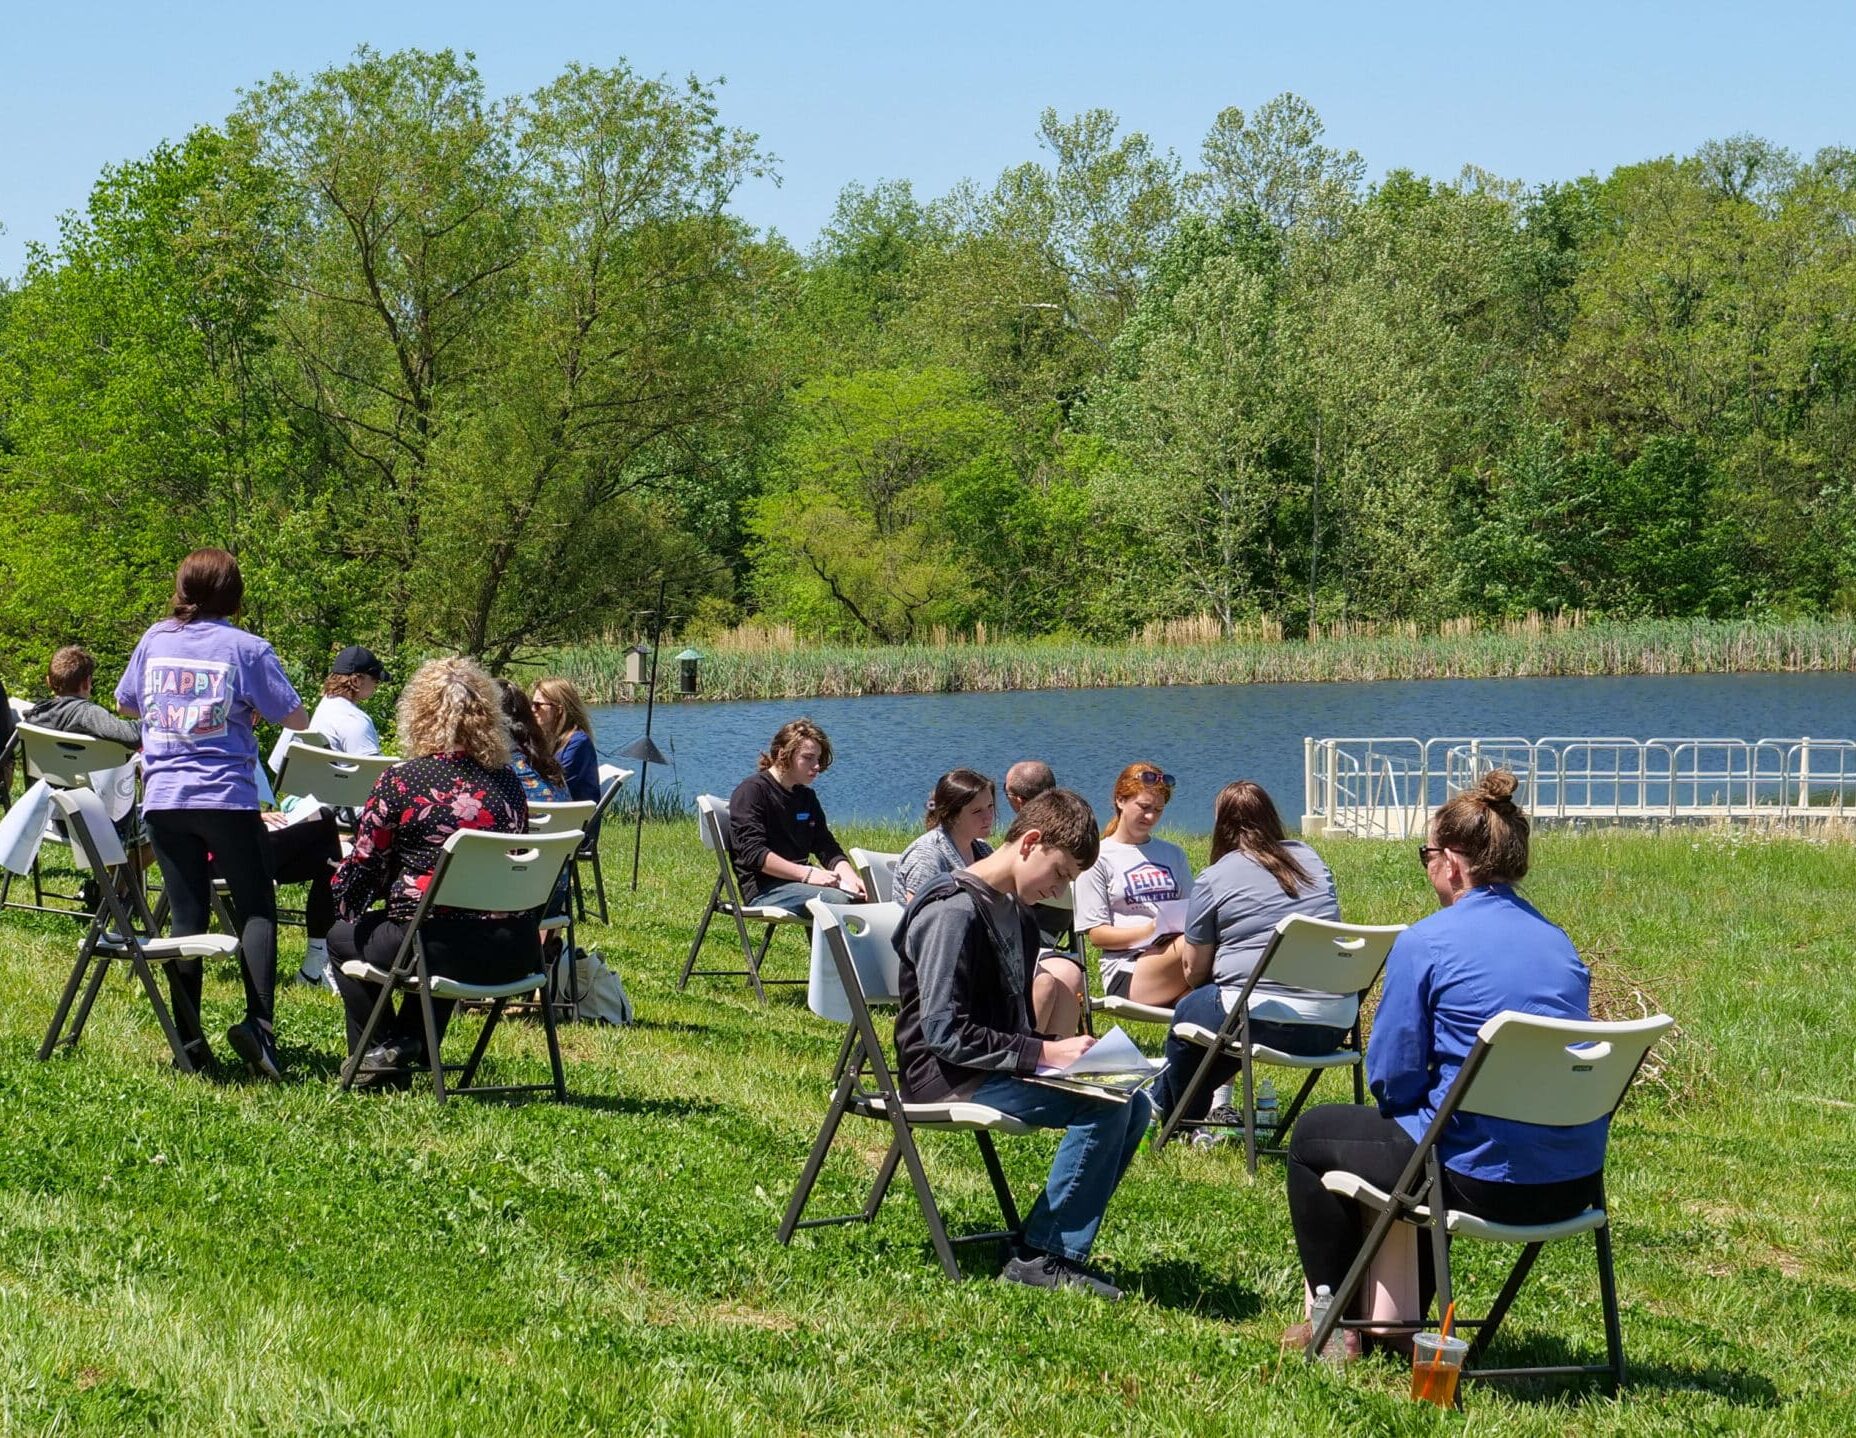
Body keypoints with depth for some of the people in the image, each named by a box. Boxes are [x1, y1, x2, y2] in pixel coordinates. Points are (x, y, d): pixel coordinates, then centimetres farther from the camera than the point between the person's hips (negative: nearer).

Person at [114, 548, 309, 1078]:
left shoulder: (155, 640, 7)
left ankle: (188, 1038, 5)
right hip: (226, 796, -4)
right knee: (256, 910, 3)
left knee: (186, 915, 8)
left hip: (163, 799, 4)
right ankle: (257, 1021, -14)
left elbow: (124, 705, 21)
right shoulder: (246, 648, -4)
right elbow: (296, 720, -1)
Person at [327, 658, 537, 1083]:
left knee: (342, 936, 25)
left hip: (436, 950, -5)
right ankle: (413, 1043, 35)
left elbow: (361, 868, -2)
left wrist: (347, 911, 19)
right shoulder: (508, 783, 7)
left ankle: (378, 1050, 19)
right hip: (514, 956, 5)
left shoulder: (401, 781, -7)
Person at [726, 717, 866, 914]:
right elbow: (752, 853, -15)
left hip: (800, 883, 8)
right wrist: (807, 874, -21)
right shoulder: (752, 791, -5)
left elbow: (828, 848, 17)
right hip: (764, 889, -8)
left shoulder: (806, 797, 21)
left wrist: (850, 878, -5)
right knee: (839, 899, -32)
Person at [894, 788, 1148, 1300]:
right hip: (946, 1076, -10)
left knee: (1134, 1105, -3)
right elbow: (944, 1032, -23)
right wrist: (1044, 1053, -22)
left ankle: (1056, 1245, -3)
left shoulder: (1016, 914, 14)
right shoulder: (955, 911, -17)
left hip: (998, 1065, 10)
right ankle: (1043, 1255, -15)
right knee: (1104, 1105, -22)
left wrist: (1060, 1048, -1)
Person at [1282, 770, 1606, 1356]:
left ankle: (1338, 1324, 25)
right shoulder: (1558, 940, 10)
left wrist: (1418, 1095, 15)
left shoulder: (1425, 942, -10)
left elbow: (1393, 1079, -7)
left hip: (1485, 1182, -7)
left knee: (1314, 1135, 19)